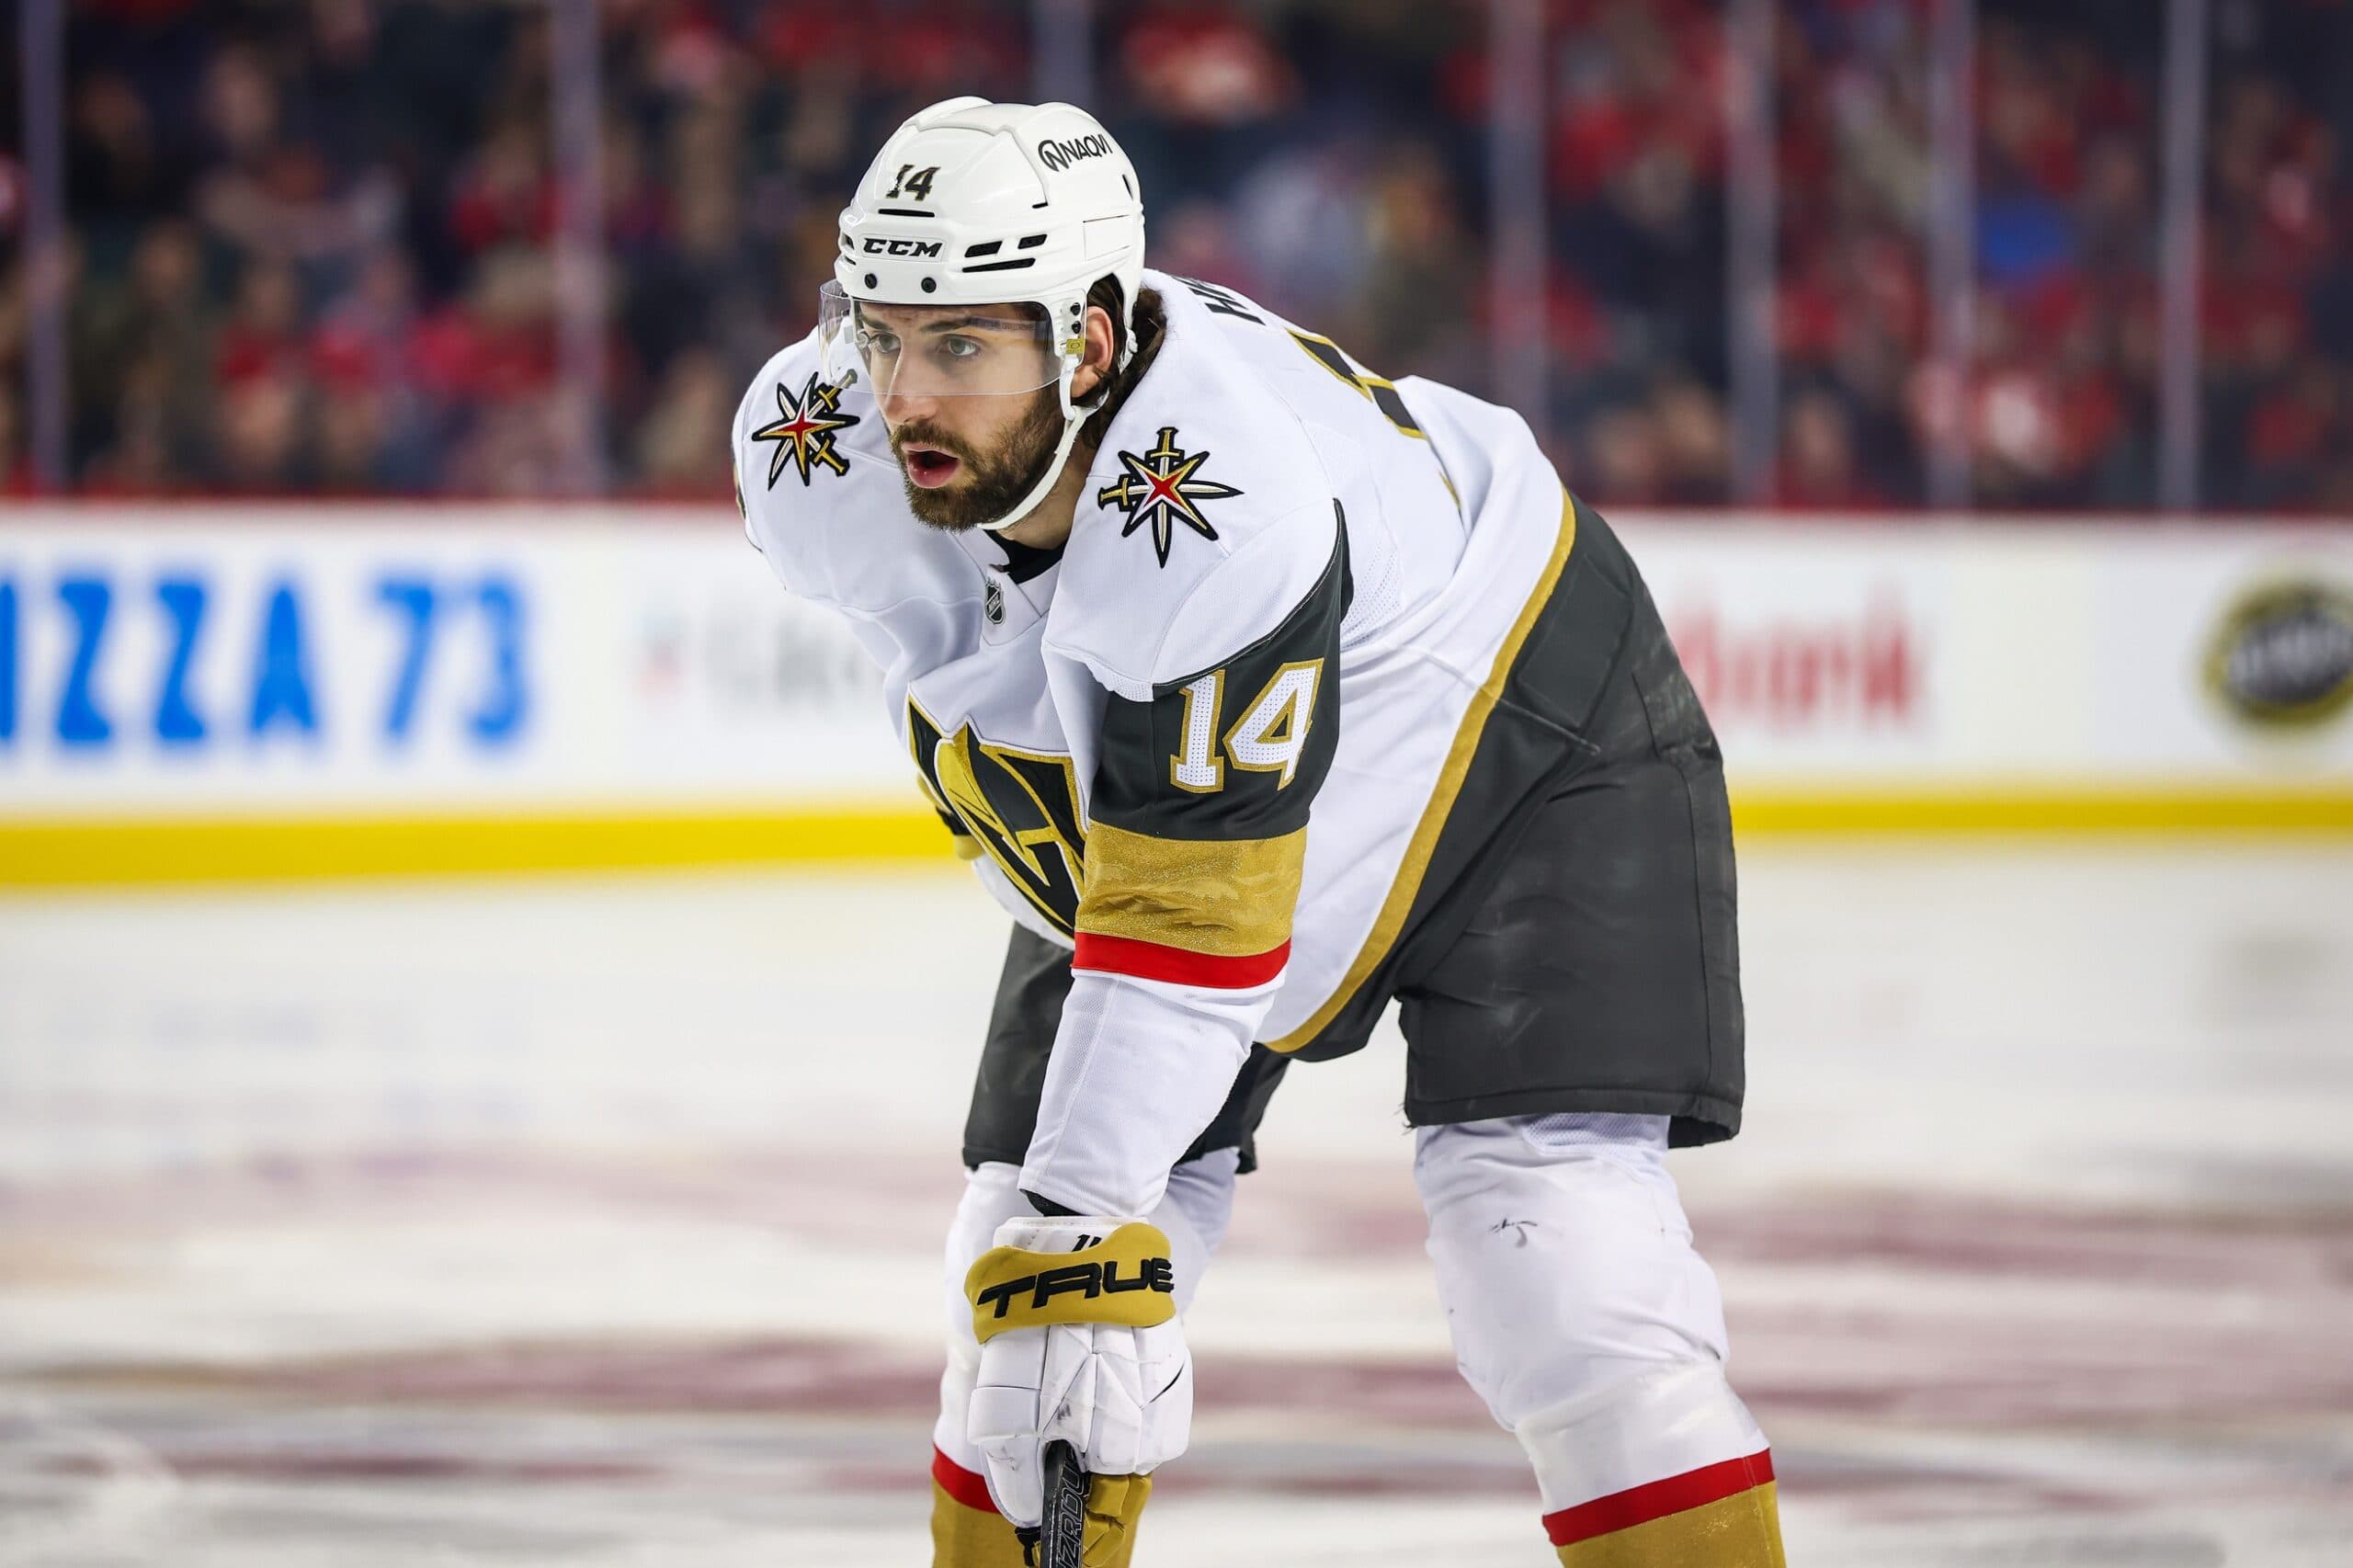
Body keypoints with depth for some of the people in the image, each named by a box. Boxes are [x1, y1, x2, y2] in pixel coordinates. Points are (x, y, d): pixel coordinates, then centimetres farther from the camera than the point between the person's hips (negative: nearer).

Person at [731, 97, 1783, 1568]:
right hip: (1126, 774, 6)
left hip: (1521, 732, -6)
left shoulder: (1217, 507, -42)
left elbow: (1185, 943, -40)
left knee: (1559, 1268, -20)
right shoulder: (813, 453, -21)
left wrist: (1081, 1239, -42)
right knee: (1022, 1274, -2)